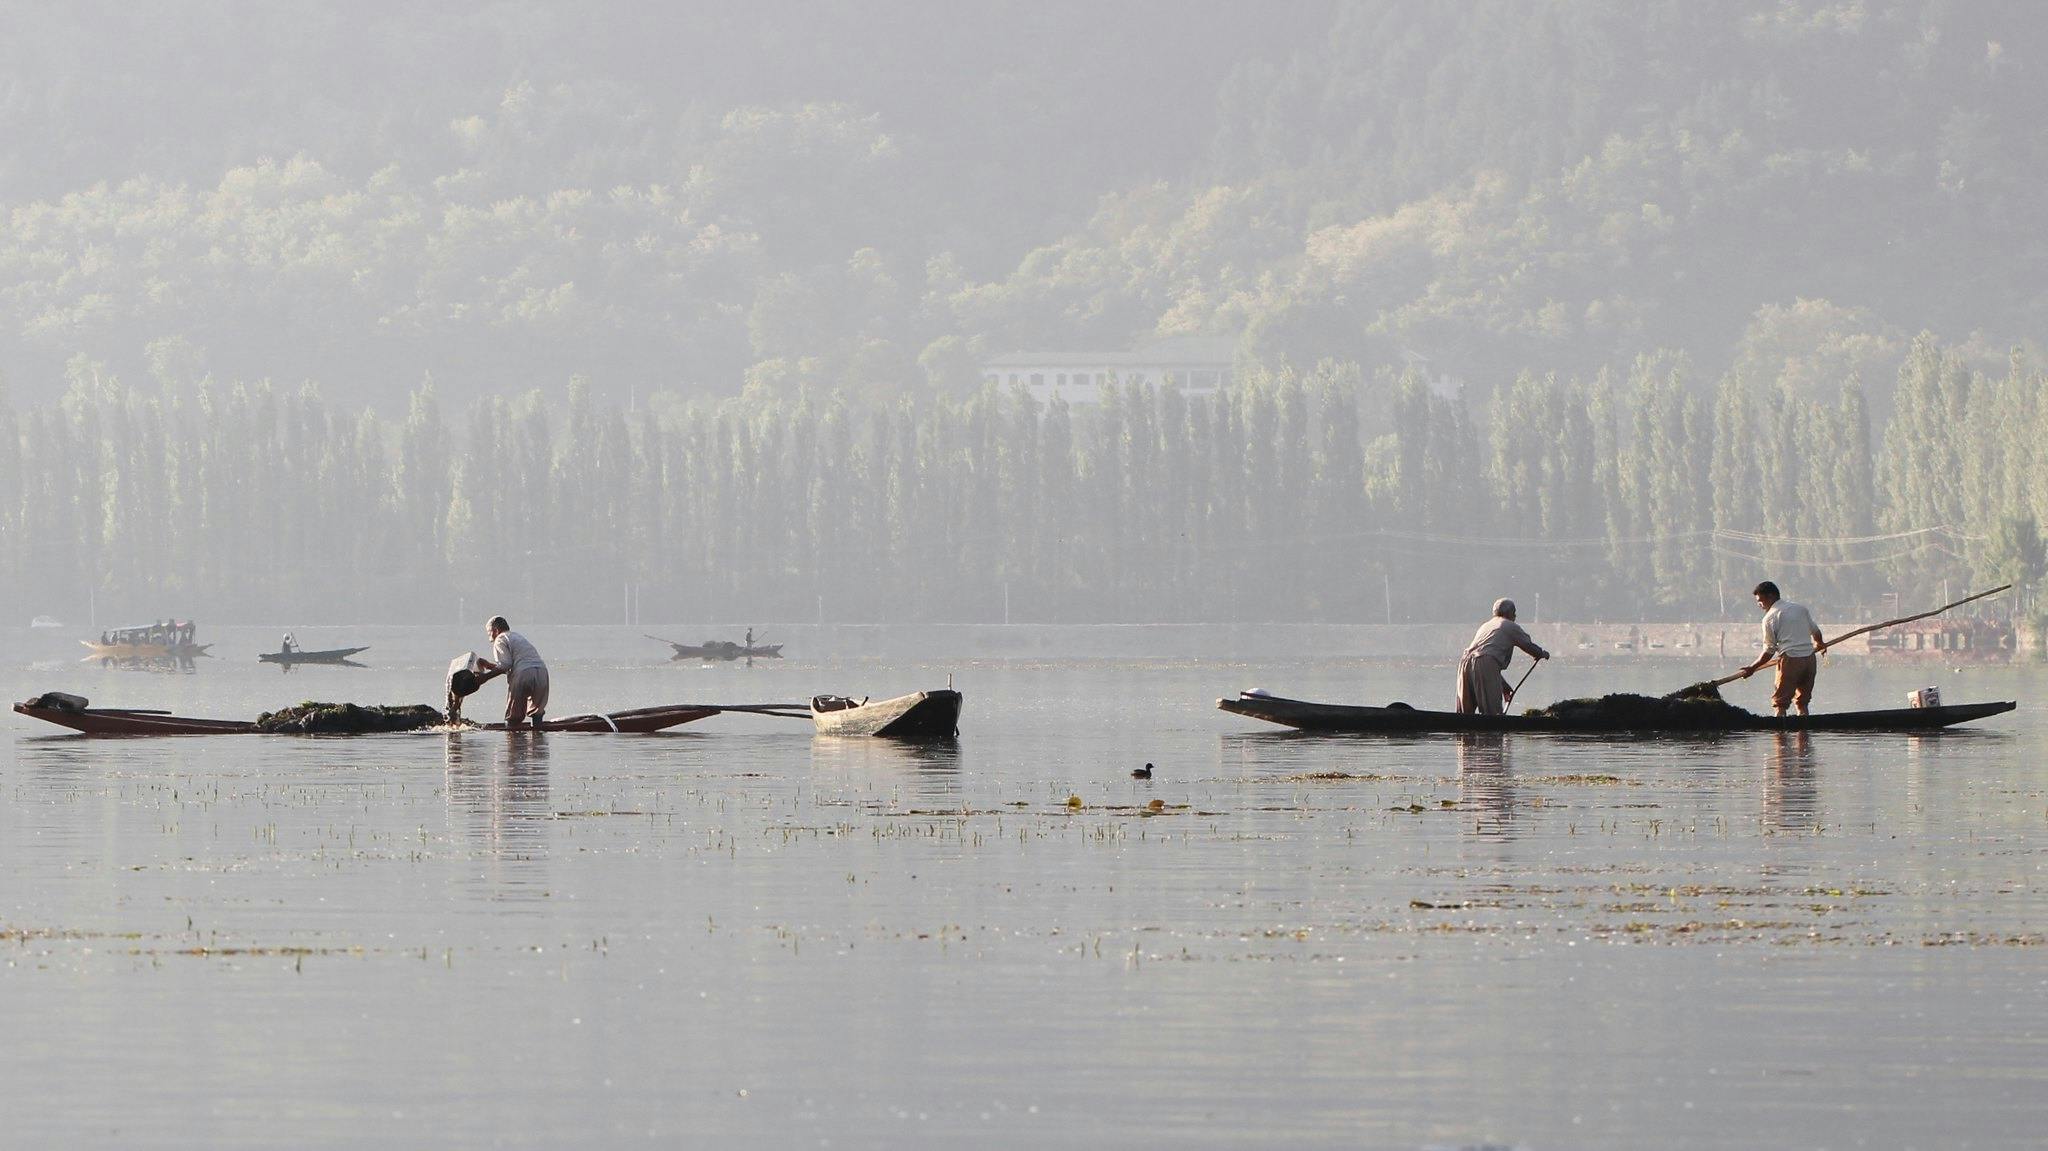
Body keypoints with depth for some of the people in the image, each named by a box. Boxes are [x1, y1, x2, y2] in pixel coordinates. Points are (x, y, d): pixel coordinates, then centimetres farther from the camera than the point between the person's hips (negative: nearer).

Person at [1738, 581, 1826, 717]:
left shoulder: (1770, 617, -5)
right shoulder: (1801, 609, 14)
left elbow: (1769, 651, -5)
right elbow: (1815, 631, 27)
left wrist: (1752, 668, 4)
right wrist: (1820, 644, 49)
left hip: (1790, 659, -6)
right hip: (1810, 658, 6)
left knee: (1780, 703, -1)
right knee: (1802, 703, 14)